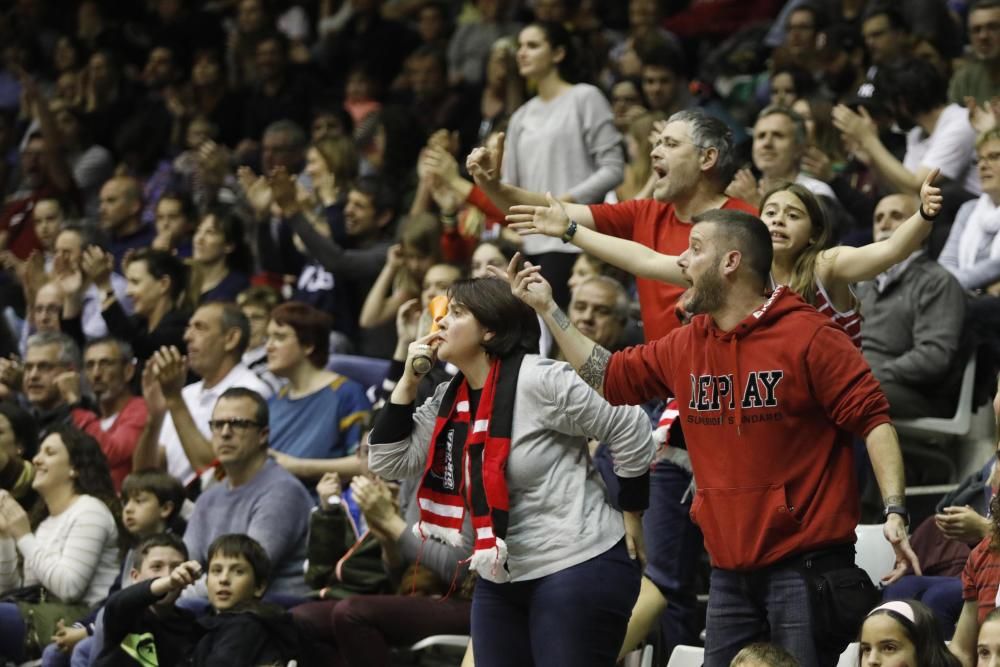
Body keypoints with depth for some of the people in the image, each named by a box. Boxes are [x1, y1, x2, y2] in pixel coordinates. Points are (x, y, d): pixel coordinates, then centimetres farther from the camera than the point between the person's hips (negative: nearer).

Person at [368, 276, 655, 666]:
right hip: (500, 578, 8)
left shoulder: (538, 381, -16)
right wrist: (409, 382, 1)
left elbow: (630, 430, -14)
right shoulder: (449, 399, 8)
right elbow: (388, 462, 9)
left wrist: (630, 516, -6)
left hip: (578, 570, -8)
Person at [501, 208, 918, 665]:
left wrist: (895, 512, -22)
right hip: (730, 571, 7)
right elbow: (609, 377, 25)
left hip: (806, 564, -7)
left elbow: (871, 418, -12)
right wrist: (547, 309, 23)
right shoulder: (684, 347, 11)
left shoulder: (808, 336, -9)